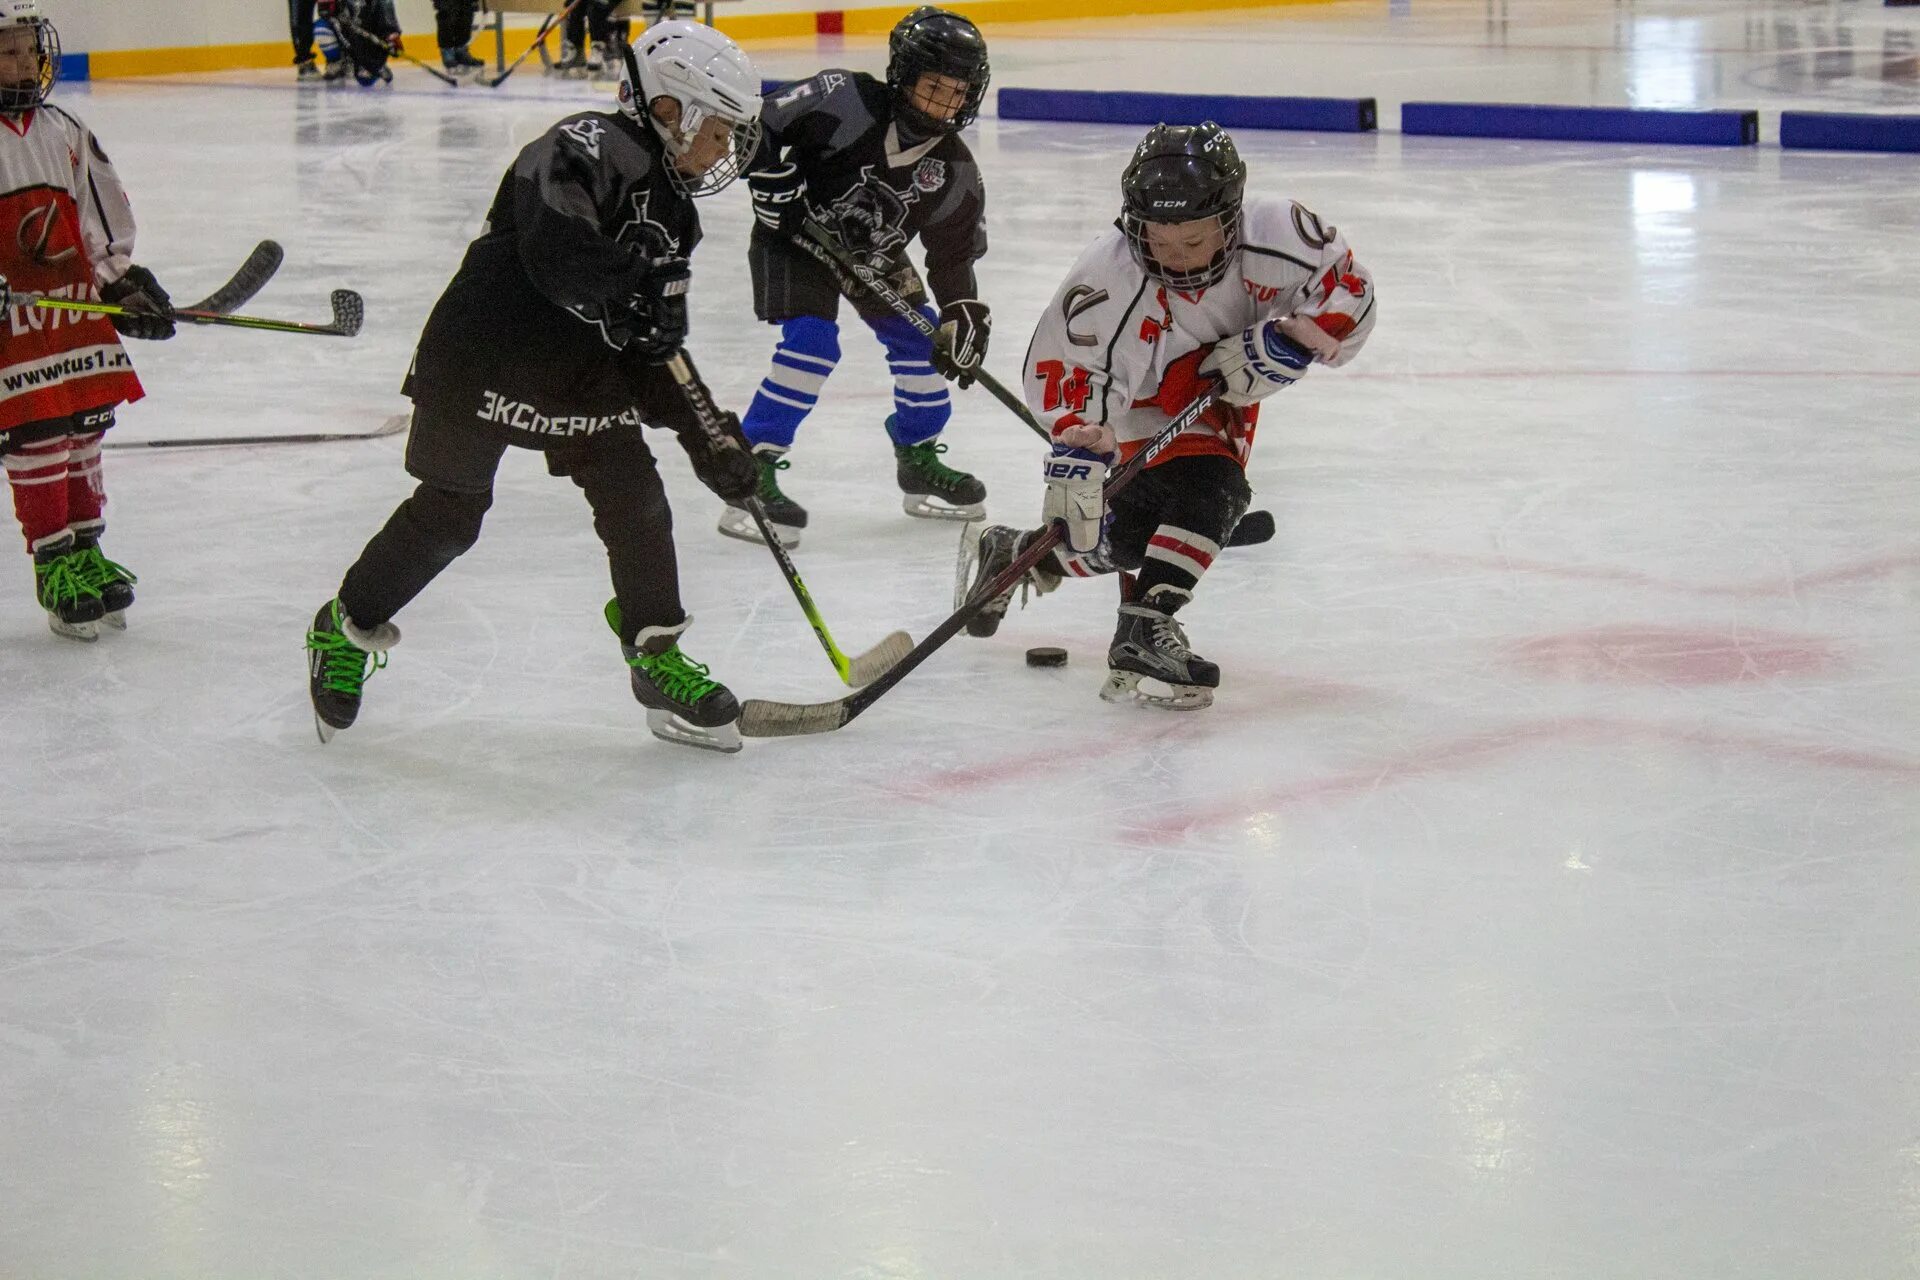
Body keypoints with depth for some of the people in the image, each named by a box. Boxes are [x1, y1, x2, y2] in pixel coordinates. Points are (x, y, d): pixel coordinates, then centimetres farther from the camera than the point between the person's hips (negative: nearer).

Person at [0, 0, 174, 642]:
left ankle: (85, 551, 25)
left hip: (77, 309, 6)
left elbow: (102, 220, 17)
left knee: (85, 433, 12)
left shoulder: (65, 134, 11)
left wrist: (126, 282, 9)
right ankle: (56, 565, 3)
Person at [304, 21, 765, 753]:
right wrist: (635, 289, -33)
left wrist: (705, 433, 3)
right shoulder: (587, 149, -17)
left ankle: (660, 664, 9)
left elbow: (655, 344, 11)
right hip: (482, 355, -8)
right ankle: (347, 631, 18)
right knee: (449, 514, -2)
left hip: (579, 369, 8)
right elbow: (554, 252, -36)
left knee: (633, 498, -2)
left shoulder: (670, 211, 11)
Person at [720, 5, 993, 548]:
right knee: (812, 343, -23)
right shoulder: (844, 101, -28)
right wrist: (774, 181, -29)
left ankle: (919, 462, 25)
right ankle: (751, 477, -20)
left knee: (919, 339, 3)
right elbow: (760, 127, -22)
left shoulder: (954, 172, -12)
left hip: (873, 251, 6)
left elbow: (955, 254, -4)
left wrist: (964, 315, -14)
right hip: (794, 233, -6)